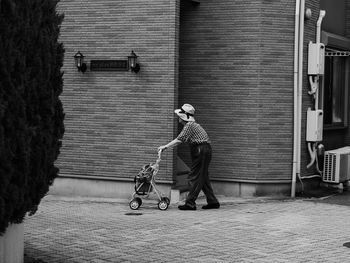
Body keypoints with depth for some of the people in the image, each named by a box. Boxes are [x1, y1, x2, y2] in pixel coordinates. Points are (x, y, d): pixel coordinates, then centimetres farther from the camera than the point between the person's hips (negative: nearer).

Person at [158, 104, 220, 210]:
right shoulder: (191, 124, 19)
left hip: (201, 151, -10)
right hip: (203, 151, 10)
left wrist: (165, 146, -15)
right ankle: (213, 202, 16)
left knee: (195, 178, -7)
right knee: (203, 178, 13)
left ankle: (190, 203, -6)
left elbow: (179, 140, -19)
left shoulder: (189, 125, -12)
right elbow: (180, 140, 22)